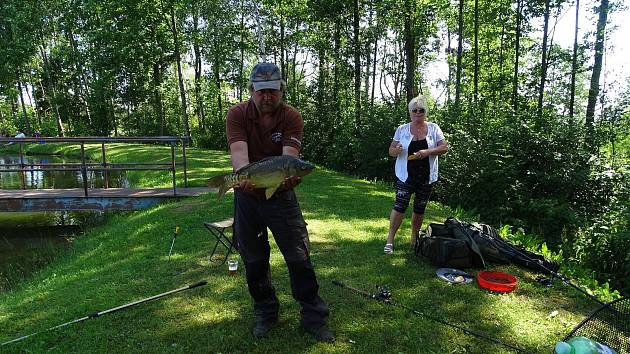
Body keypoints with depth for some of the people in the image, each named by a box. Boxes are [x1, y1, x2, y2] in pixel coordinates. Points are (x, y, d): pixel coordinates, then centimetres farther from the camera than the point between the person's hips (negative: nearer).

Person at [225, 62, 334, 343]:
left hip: (281, 196, -1)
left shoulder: (291, 117, -12)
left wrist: (286, 175, -48)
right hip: (247, 196, 2)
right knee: (254, 261, 12)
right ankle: (265, 314, 33)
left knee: (299, 259, 0)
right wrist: (245, 176, -48)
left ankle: (313, 318, 17)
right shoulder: (237, 115, -11)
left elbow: (289, 156, -25)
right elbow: (238, 153, -27)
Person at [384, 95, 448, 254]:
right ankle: (390, 240, -5)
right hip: (406, 175, -2)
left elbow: (444, 147, -1)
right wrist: (396, 150, -22)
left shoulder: (433, 128, 3)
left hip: (427, 177, 2)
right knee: (400, 205, -11)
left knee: (420, 208, 10)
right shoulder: (402, 129, 2)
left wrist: (427, 152, -18)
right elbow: (391, 151, 3)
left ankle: (414, 238, 27)